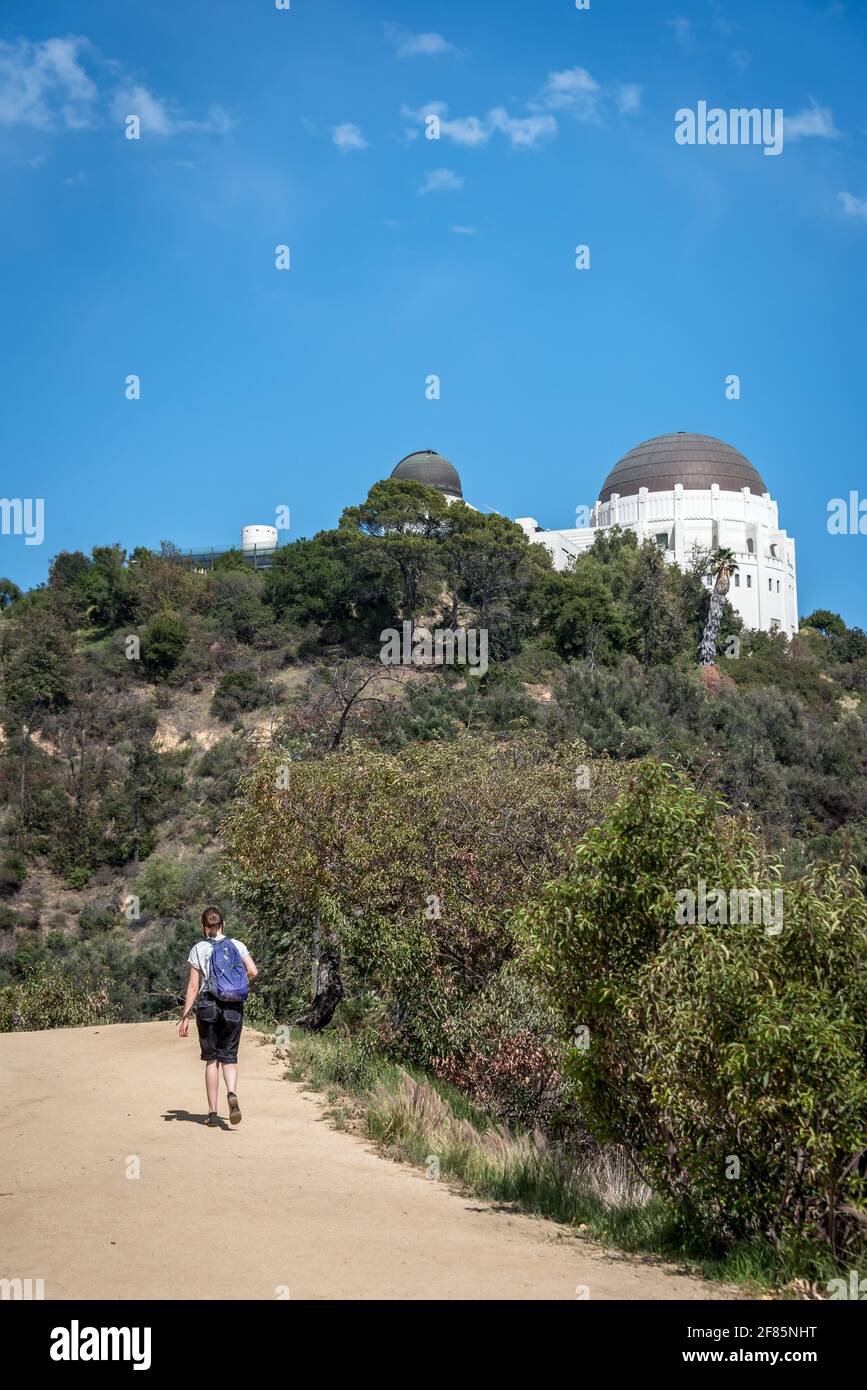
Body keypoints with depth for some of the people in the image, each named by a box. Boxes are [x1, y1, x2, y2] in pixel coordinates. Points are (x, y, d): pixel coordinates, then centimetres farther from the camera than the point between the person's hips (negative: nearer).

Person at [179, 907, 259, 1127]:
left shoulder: (198, 949, -1)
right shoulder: (236, 945, 5)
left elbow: (193, 986, -3)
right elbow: (253, 971, -4)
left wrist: (185, 1017, 0)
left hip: (207, 1006, -1)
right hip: (233, 1007, 1)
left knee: (211, 1059, 7)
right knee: (229, 1057, 9)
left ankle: (213, 1114, 8)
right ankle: (232, 1093, -21)